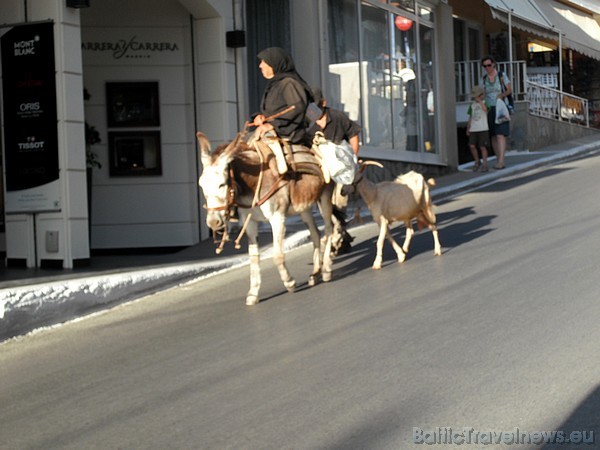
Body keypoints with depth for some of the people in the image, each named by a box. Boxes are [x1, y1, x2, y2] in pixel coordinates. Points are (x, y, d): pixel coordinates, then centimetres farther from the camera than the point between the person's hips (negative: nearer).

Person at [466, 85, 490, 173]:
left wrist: (479, 100, -18)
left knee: (483, 147, -3)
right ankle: (477, 162, 14)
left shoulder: (484, 102, -1)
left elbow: (485, 109, -25)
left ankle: (484, 165, 6)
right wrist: (468, 129, 15)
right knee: (472, 146, -5)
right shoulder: (472, 104, 13)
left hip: (483, 129, -4)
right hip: (473, 129, 4)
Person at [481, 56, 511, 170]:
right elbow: (483, 94, 11)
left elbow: (509, 90, 2)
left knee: (500, 135, -16)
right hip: (489, 109, 5)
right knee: (493, 136, 4)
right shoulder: (484, 79, 9)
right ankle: (499, 161, 11)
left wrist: (503, 94, -19)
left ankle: (501, 161, -22)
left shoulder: (502, 76, -2)